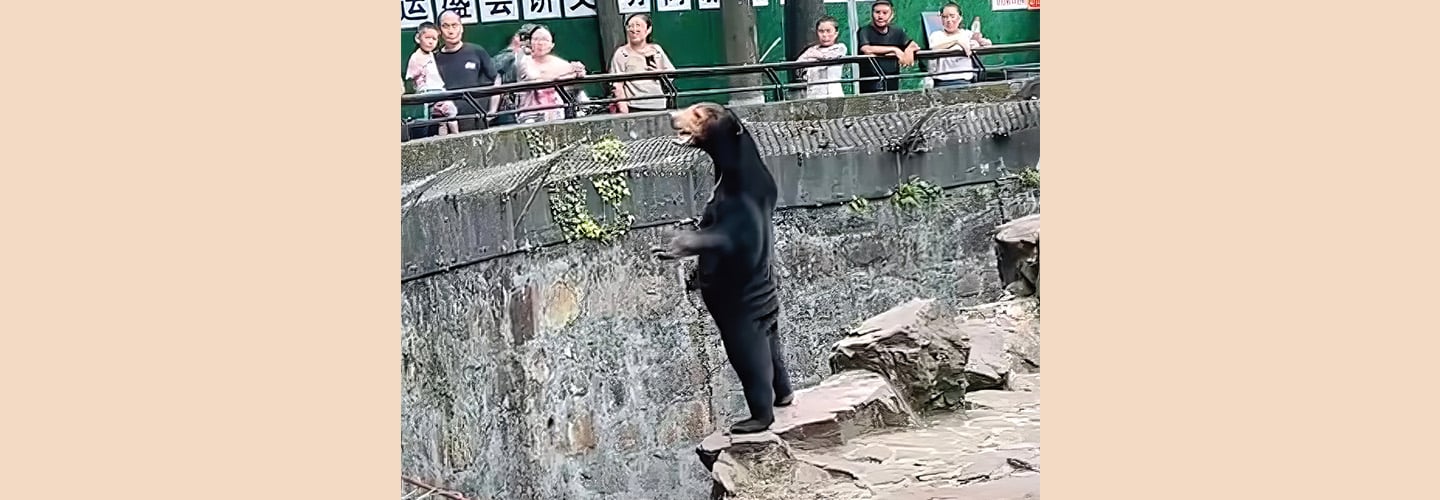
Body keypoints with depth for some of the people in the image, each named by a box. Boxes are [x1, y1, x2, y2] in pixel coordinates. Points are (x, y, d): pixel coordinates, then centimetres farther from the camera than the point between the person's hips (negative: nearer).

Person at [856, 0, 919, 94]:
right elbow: (867, 49, -21)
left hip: (892, 86, 4)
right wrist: (894, 49, -18)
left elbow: (915, 46, 6)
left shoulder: (896, 32, 13)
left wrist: (909, 50, -19)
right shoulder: (864, 31, -2)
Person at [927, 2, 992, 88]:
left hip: (964, 81, 1)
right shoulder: (937, 35, 10)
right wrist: (956, 40, -24)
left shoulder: (968, 34, 12)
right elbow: (934, 47, -12)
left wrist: (980, 41, -24)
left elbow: (988, 45, -2)